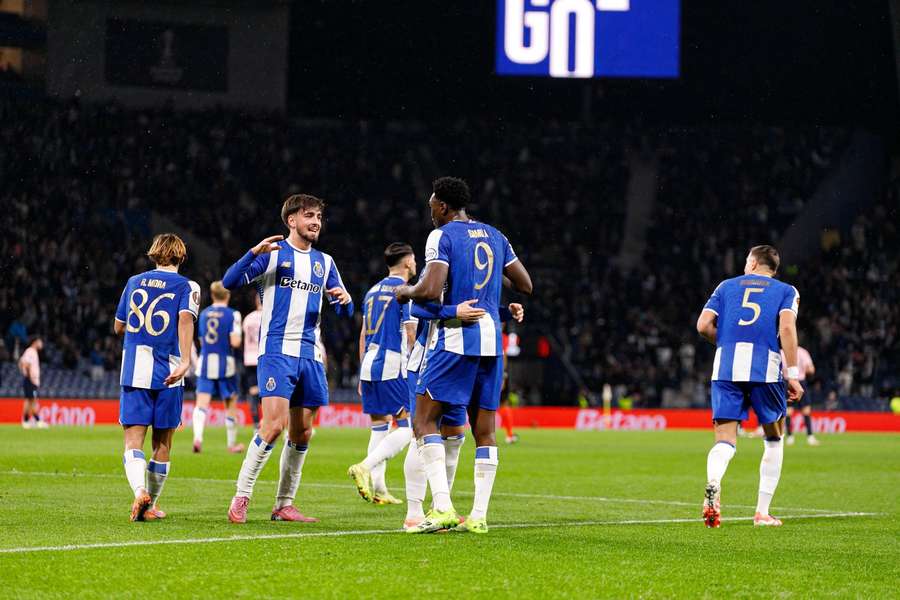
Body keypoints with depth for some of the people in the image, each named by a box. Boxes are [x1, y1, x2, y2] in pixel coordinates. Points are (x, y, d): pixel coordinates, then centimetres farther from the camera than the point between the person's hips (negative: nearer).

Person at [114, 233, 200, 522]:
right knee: (162, 443, 12)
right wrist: (185, 361, -25)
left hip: (133, 370, 1)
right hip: (167, 373, -1)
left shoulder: (134, 282, 13)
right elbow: (185, 318, -16)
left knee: (133, 442, -4)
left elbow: (118, 327, 20)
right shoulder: (187, 286, 3)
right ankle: (151, 506, 17)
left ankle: (140, 491, -30)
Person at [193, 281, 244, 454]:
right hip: (225, 364, -2)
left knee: (202, 403, -5)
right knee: (231, 404, 14)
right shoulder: (232, 315, -6)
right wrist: (238, 335, 7)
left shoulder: (204, 314, 8)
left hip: (205, 362, 2)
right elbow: (235, 342, -14)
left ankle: (197, 437, -29)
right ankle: (231, 444, 22)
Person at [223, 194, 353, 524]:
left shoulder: (324, 262, 16)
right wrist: (254, 252, -22)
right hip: (276, 350, -6)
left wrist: (344, 300, -4)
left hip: (310, 355, 6)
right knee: (274, 425, -18)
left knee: (302, 433, 5)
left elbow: (344, 311, 20)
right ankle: (241, 498, -11)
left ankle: (284, 504, 15)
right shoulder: (273, 253, 1)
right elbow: (229, 282, -8)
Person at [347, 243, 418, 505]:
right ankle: (365, 467, -21)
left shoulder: (373, 291, 17)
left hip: (369, 366, 8)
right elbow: (411, 334, -11)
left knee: (379, 427, 10)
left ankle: (378, 490, 6)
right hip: (393, 366, -8)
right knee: (406, 428, -5)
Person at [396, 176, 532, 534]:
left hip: (455, 340, -6)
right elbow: (525, 286, 18)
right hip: (492, 338, 6)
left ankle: (442, 507, -16)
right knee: (484, 431, 8)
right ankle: (479, 515, 7)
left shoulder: (442, 236, -6)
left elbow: (431, 290, -17)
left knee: (424, 422, -3)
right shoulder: (495, 237, 14)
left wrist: (407, 292, 3)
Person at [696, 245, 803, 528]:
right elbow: (787, 327, -6)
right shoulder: (786, 291, 13)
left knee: (725, 442, -1)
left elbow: (703, 326, 7)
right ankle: (762, 512, 13)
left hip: (725, 367, 1)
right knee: (773, 439, 18)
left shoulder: (727, 286, 19)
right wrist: (793, 374, -7)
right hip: (766, 369, -1)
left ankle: (713, 483, -35)